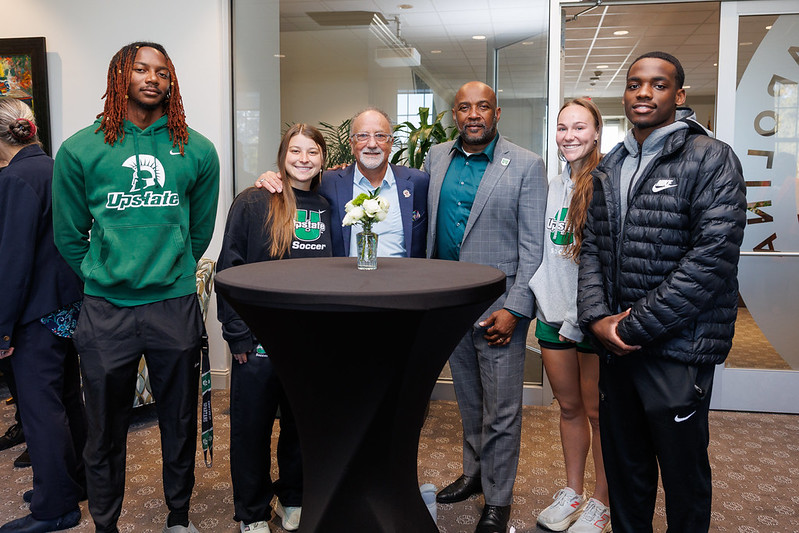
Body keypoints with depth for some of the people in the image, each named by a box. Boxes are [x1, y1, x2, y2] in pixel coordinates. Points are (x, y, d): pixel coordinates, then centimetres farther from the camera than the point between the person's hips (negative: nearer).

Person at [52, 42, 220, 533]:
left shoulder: (197, 151, 4)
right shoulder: (80, 150, 2)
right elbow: (69, 235, 8)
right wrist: (103, 277, 11)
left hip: (176, 306, 1)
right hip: (105, 309, 0)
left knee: (180, 421, 12)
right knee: (106, 428, 11)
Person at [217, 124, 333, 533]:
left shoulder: (327, 210, 7)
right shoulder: (252, 204, -4)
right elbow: (229, 270, -6)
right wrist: (238, 336, -10)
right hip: (260, 341, -3)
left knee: (303, 423, 15)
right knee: (252, 427, 9)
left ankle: (293, 499, 37)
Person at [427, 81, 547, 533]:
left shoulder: (527, 165, -7)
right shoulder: (437, 157, 7)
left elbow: (533, 246, -9)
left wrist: (515, 309, -16)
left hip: (499, 306, -4)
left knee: (502, 410, 4)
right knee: (469, 400, 20)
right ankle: (474, 473, 38)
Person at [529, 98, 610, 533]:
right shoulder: (551, 187, 11)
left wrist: (579, 319, -13)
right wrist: (542, 299, 2)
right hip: (552, 315, 6)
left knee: (597, 411, 6)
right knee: (569, 407, 16)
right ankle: (572, 493, 30)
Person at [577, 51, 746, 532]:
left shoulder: (712, 159, -8)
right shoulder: (610, 168, 12)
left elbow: (713, 257, -17)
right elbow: (592, 247, 10)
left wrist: (637, 326, -17)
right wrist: (597, 317, -6)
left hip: (678, 348, -5)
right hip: (616, 345, 6)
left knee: (683, 472, 10)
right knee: (623, 466, 18)